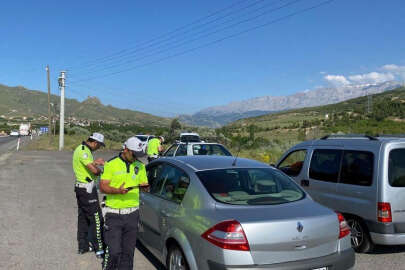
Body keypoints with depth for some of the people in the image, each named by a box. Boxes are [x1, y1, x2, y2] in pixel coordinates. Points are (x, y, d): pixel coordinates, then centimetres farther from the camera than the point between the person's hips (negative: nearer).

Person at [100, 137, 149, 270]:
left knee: (128, 251, 9)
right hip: (114, 214, -4)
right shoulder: (111, 164, -4)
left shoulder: (140, 166, 10)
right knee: (113, 251, -7)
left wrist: (144, 186, -6)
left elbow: (144, 185, 18)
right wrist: (118, 190, -24)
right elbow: (103, 186, -7)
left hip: (132, 214, 4)